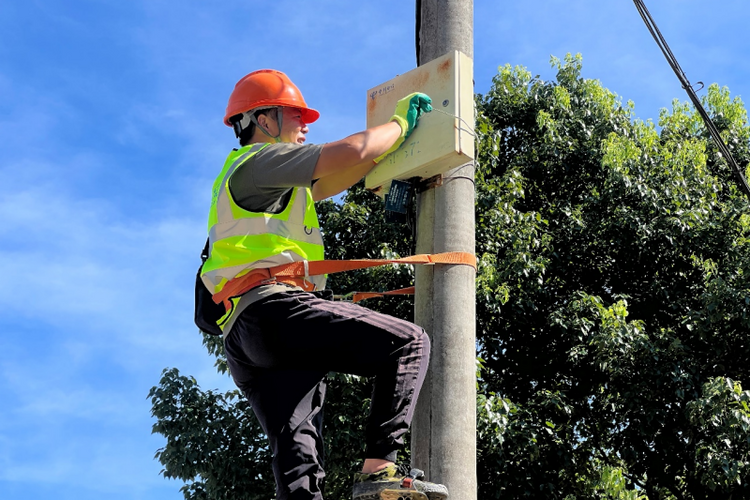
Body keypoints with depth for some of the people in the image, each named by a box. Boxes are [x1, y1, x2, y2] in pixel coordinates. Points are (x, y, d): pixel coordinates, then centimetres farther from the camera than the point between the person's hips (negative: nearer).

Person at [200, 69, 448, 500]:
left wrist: (395, 140, 35)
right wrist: (400, 123, 10)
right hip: (273, 309, -10)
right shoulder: (259, 159, 4)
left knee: (298, 457, -3)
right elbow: (352, 153, -8)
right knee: (409, 343, -12)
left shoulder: (269, 185, 35)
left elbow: (331, 181, 40)